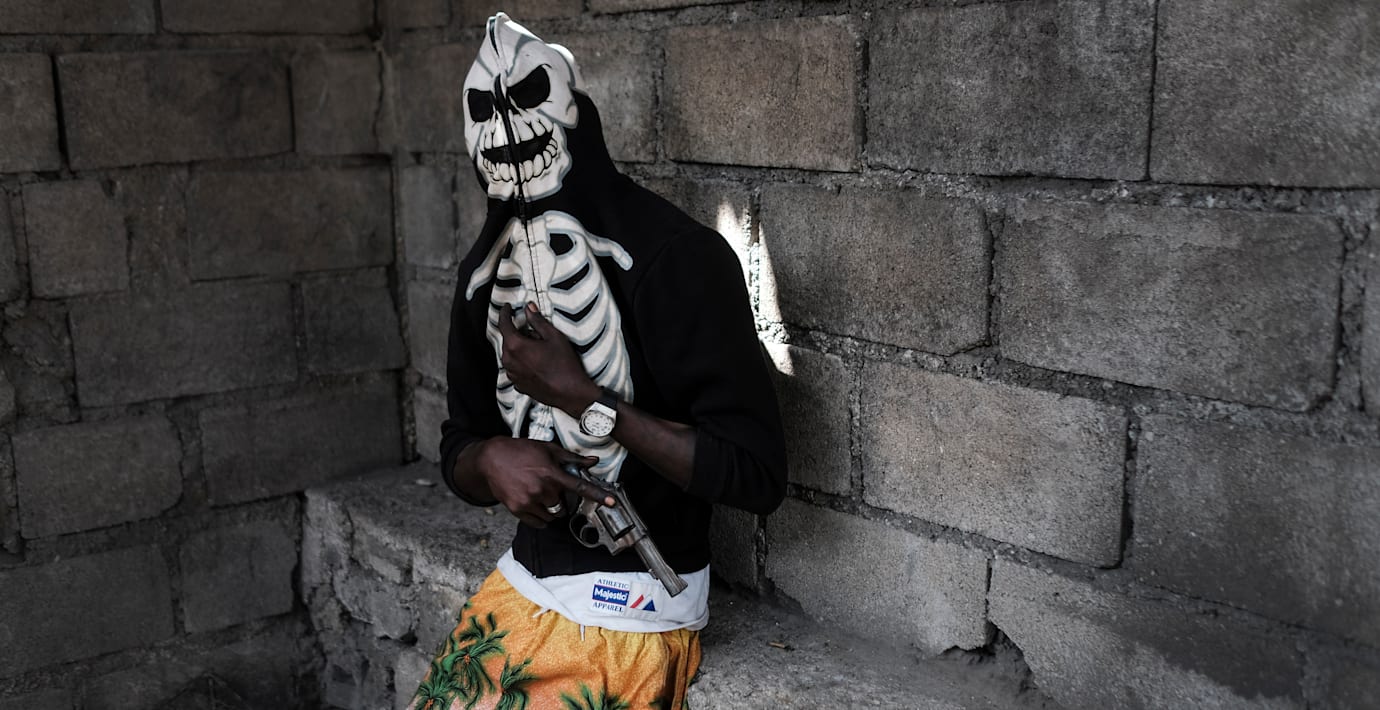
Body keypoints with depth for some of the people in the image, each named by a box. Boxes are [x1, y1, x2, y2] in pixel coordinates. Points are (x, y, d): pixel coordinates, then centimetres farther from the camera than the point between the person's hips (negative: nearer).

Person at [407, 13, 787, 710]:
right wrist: (492, 461, -11)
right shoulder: (488, 267, 5)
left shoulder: (677, 256, -16)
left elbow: (757, 472, -20)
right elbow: (459, 443, 13)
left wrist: (581, 397, -22)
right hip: (523, 584, 6)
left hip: (634, 608, -6)